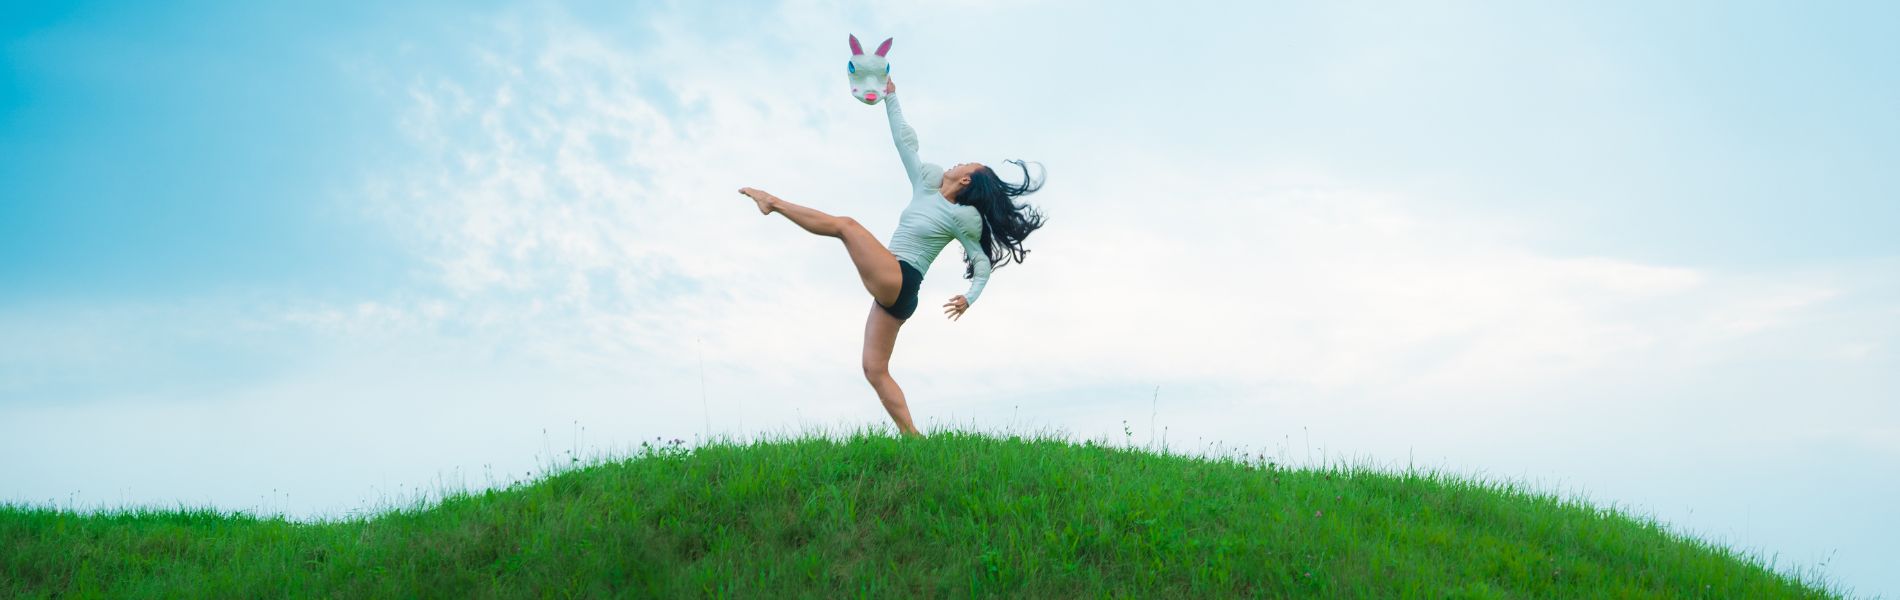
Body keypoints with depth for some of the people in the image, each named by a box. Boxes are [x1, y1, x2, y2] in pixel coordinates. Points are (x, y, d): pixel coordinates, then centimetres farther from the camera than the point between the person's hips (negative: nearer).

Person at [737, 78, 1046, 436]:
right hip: (894, 294, 8)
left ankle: (773, 203, 9)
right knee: (875, 370, 3)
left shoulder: (964, 216, -3)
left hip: (897, 281, -8)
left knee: (845, 225, -9)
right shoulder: (927, 183, 14)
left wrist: (970, 296, -13)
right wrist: (890, 97, 19)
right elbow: (905, 140, 19)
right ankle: (911, 436, -2)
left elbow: (983, 262, 1)